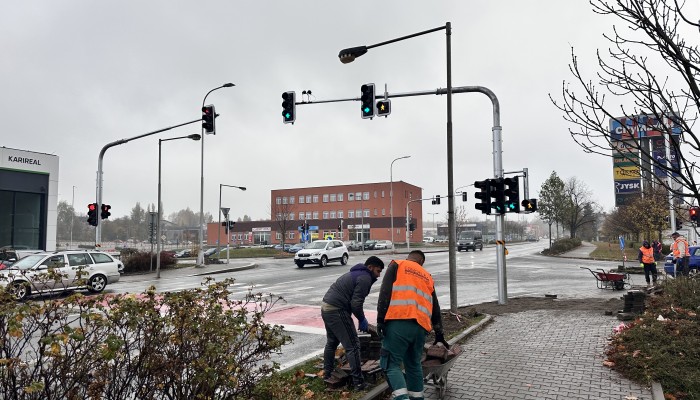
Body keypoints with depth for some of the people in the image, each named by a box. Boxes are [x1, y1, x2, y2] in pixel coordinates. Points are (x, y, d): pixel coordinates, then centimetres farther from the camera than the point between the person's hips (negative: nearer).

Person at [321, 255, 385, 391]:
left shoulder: (355, 273, 21)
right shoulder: (365, 278, -11)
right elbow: (356, 303, -18)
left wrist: (361, 319, 18)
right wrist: (362, 320, -3)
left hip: (325, 307, 10)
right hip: (337, 311, -10)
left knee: (332, 342, 26)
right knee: (352, 346, -4)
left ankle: (327, 372, 37)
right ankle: (358, 382, -1)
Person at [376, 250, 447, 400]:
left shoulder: (396, 265, 13)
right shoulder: (427, 277, 28)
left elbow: (385, 292, -2)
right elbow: (435, 308, 29)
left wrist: (380, 319, -5)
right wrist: (439, 334, 36)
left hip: (398, 323, -5)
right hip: (421, 327, 5)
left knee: (391, 364, -2)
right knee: (414, 365, 20)